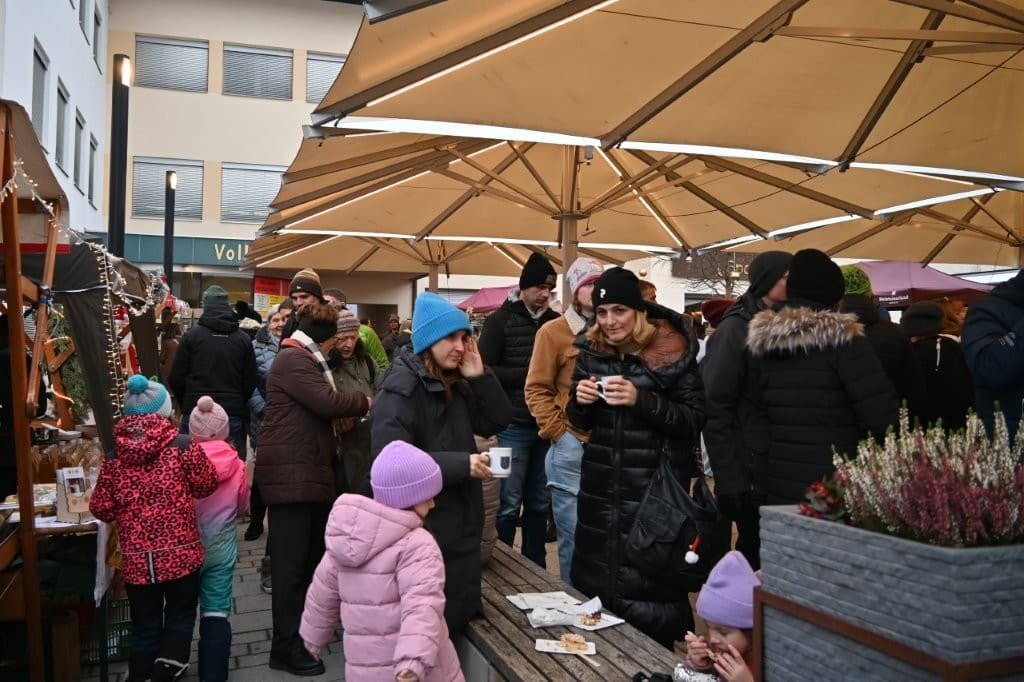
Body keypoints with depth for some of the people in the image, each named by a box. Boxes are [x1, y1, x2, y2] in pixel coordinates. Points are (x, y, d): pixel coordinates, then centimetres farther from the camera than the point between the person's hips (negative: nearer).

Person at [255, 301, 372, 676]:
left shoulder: (304, 359, 21)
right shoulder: (293, 359, -14)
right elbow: (328, 401, -22)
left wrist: (353, 408, 10)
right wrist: (365, 402, -6)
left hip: (308, 470, 11)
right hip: (291, 472, -11)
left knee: (313, 553, 17)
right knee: (292, 560, -5)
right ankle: (286, 647, 2)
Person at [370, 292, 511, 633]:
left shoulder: (455, 384, 10)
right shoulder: (400, 388, -17)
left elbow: (496, 422, 10)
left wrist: (479, 377, -4)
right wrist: (461, 464, -28)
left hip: (461, 526, 9)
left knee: (461, 620, 18)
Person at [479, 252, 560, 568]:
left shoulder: (557, 322, 8)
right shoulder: (500, 321, -2)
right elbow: (485, 372, -8)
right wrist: (530, 373, -13)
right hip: (514, 426, -4)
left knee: (539, 503, 12)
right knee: (509, 504, 0)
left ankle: (535, 569, 23)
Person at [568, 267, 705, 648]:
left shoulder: (671, 351, -8)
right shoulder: (591, 350, 5)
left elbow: (694, 420, -11)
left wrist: (641, 399, -23)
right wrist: (581, 402, -9)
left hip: (654, 486, -4)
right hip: (601, 485, 5)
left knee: (649, 577, -2)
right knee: (596, 573, 10)